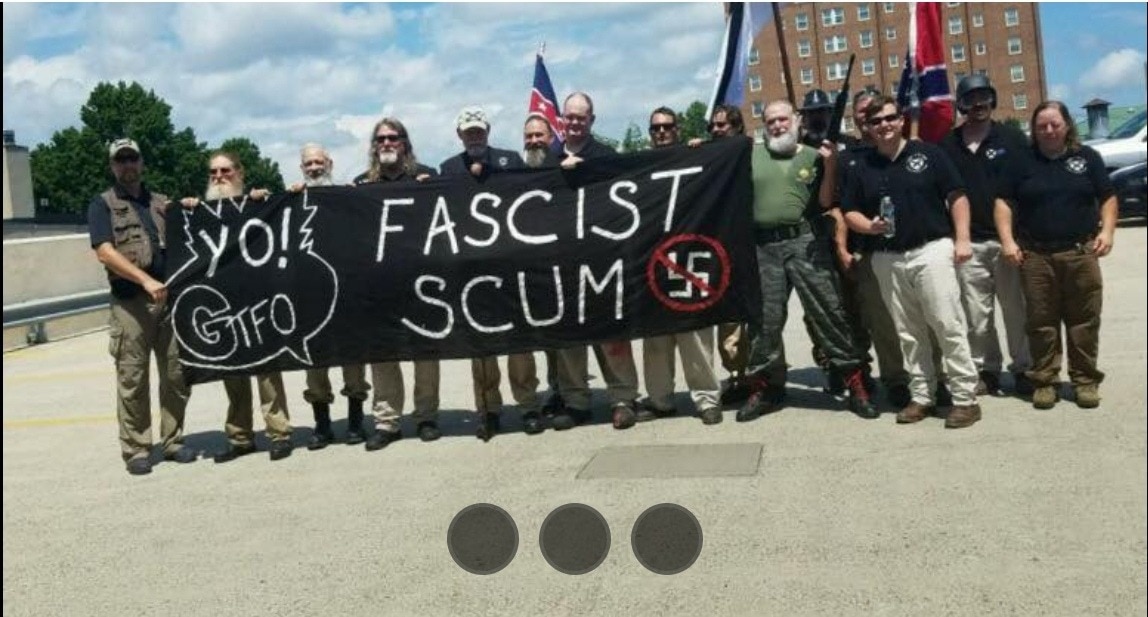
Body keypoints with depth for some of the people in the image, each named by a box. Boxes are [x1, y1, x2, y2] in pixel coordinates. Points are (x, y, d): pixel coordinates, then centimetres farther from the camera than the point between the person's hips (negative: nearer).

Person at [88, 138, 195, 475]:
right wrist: (146, 280, -18)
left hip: (169, 296, 4)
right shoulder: (102, 205, 5)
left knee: (177, 374, 5)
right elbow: (105, 253, -9)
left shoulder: (162, 203, 18)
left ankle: (173, 441, 16)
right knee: (132, 379, -2)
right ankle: (136, 450, 6)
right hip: (130, 302, -4)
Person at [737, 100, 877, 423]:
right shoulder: (751, 156, 11)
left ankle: (855, 384, 6)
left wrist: (830, 166, -9)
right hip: (764, 247, 1)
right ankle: (763, 387, 18)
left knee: (828, 311, -2)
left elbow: (825, 202, 3)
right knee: (765, 318, 7)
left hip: (805, 242, -1)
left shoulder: (812, 156, 8)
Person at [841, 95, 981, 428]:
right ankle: (922, 396, 18)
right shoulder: (860, 168, 10)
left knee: (949, 325, -7)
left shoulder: (928, 154, 3)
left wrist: (962, 239, -7)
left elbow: (956, 197, 2)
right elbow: (850, 212, 13)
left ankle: (965, 397, -1)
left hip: (932, 250, -3)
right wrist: (869, 226, -8)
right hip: (887, 259, 3)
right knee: (908, 333, 9)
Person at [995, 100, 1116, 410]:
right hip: (1036, 256, 0)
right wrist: (1007, 240, -4)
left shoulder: (1087, 157, 9)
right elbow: (1004, 202, 7)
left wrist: (1107, 230, -5)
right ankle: (1044, 381, 11)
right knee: (1041, 322, 2)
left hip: (1081, 253, 0)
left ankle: (1085, 380, 12)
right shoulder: (1023, 163, 8)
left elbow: (1108, 198, 11)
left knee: (1084, 320, 3)